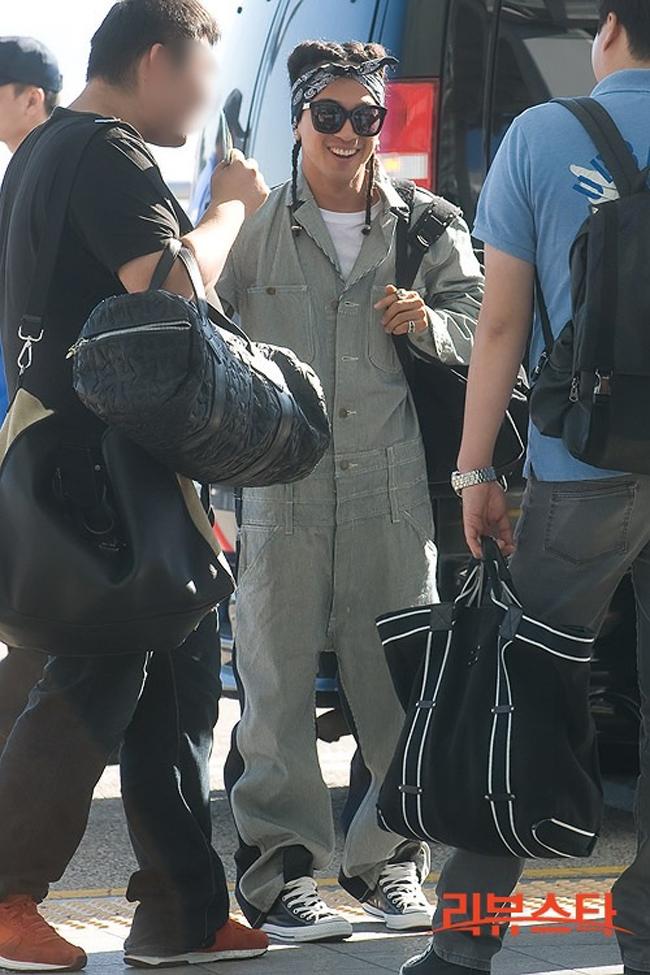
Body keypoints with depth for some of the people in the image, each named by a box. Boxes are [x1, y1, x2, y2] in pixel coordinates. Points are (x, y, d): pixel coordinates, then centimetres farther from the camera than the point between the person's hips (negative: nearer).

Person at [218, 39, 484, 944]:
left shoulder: (422, 225, 10)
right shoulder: (258, 224, 4)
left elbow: (479, 322, 9)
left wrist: (428, 322, -11)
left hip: (390, 478, 2)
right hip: (282, 476, -2)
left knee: (397, 677, 5)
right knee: (277, 676, -1)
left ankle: (388, 856, 17)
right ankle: (278, 868, 5)